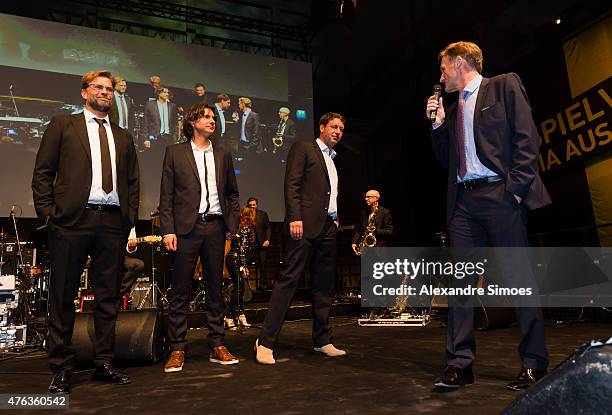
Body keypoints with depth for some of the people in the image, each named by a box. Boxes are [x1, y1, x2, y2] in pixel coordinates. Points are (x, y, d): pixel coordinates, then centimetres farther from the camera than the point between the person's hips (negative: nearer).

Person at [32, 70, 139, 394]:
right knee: (63, 296, 3)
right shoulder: (62, 125, 10)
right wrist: (48, 213, -5)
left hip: (113, 222, 3)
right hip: (72, 220, -3)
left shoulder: (123, 137, 19)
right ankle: (62, 367, 15)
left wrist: (130, 219, 7)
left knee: (108, 296, 7)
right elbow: (42, 173, 5)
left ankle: (103, 364, 17)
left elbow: (132, 182, 18)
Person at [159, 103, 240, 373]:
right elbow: (166, 195, 1)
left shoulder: (223, 155, 15)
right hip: (187, 227, -3)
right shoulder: (175, 152, 6)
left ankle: (217, 346, 16)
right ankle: (177, 349, 11)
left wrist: (232, 224, 7)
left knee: (215, 288, 8)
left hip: (215, 227, 3)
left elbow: (232, 193, 17)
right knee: (180, 291, 1)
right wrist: (168, 230, -7)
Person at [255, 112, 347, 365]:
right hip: (305, 225, -8)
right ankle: (265, 342, -3)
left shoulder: (333, 160, 26)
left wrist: (335, 220, 12)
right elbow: (291, 184, -8)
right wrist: (294, 217, -18)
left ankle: (322, 341, 19)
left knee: (324, 285, 9)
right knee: (288, 280, -9)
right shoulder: (303, 148, 4)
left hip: (328, 228, 8)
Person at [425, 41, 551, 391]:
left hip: (500, 195, -6)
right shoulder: (453, 110, 22)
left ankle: (534, 363, 13)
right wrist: (438, 125, 10)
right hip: (464, 201, 6)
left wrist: (516, 186, -13)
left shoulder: (505, 86, 5)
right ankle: (460, 363, 7)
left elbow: (527, 137, -5)